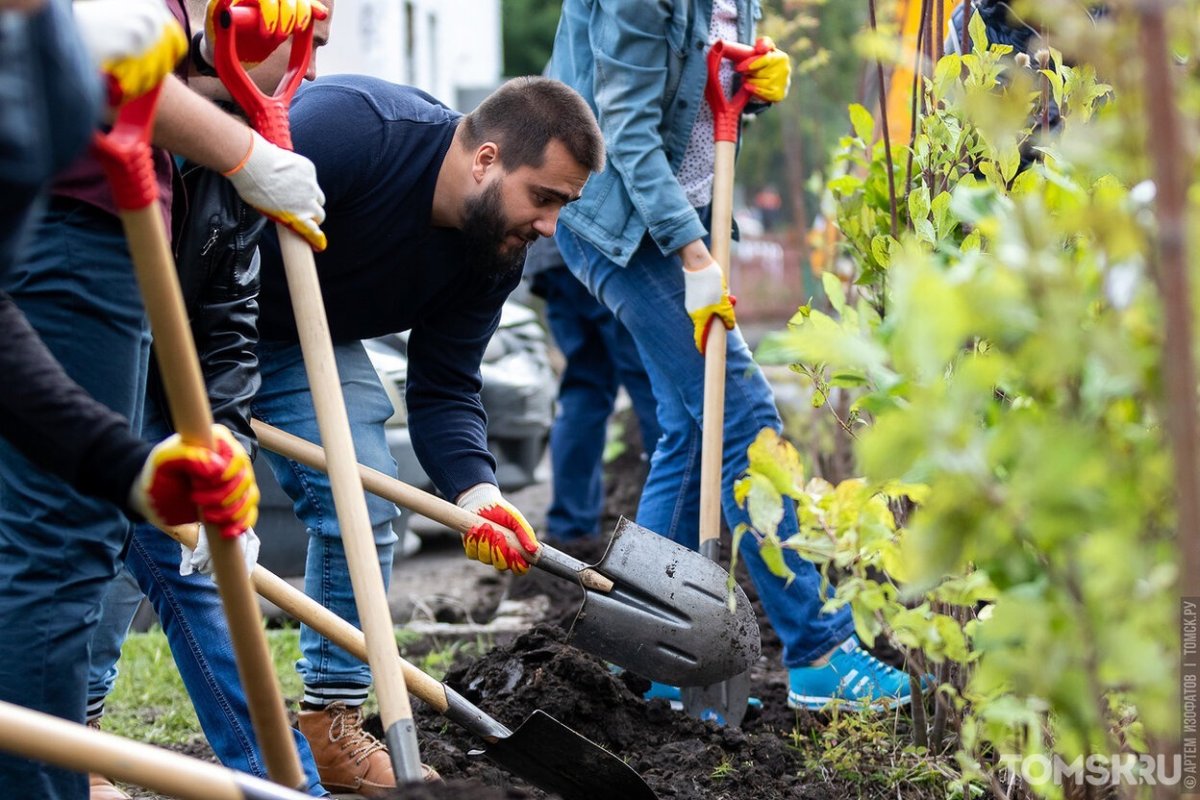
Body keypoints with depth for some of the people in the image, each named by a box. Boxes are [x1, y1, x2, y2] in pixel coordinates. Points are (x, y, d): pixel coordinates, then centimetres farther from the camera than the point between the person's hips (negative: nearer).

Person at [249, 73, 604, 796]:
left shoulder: (496, 253, -10)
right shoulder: (349, 129, -34)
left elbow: (444, 392, -6)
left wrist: (475, 489, -26)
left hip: (305, 344, 7)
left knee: (362, 510, -2)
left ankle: (331, 732, 10)